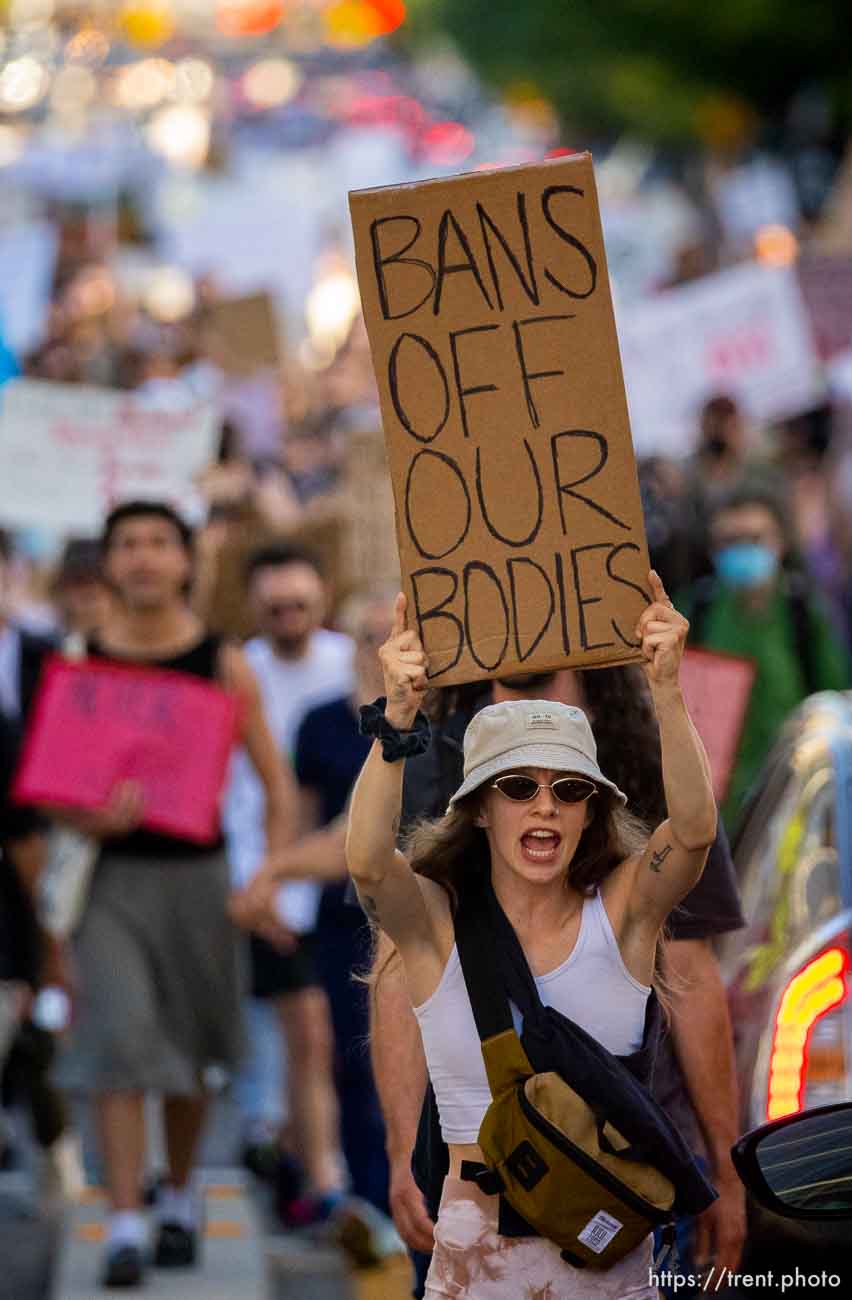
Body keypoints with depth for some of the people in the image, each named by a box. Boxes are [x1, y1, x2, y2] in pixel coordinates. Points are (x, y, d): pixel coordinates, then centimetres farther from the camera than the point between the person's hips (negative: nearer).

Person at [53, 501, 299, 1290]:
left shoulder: (223, 667, -1)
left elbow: (277, 786, 3)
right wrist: (86, 818, -17)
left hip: (196, 876, 1)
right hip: (113, 876, -1)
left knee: (187, 1052, 13)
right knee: (119, 1041, -14)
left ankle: (179, 1197, 35)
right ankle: (124, 1226, -15)